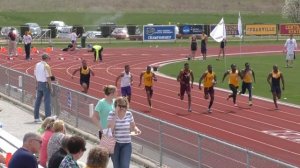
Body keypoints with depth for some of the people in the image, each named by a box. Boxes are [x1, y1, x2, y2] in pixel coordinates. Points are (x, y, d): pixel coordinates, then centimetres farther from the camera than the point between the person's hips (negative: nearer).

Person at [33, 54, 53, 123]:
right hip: (45, 84, -7)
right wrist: (50, 87, -11)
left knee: (38, 101, 13)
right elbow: (48, 77, -17)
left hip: (39, 83, 7)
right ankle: (48, 117, -4)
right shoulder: (46, 66, -15)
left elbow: (35, 75, 12)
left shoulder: (37, 65, 5)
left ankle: (36, 117, 19)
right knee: (47, 101, -3)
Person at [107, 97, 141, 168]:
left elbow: (133, 127, 11)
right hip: (114, 143, -1)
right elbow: (110, 128, -22)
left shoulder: (129, 114, -3)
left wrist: (136, 129, -13)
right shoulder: (112, 114, -10)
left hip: (126, 144, 1)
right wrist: (116, 114, -24)